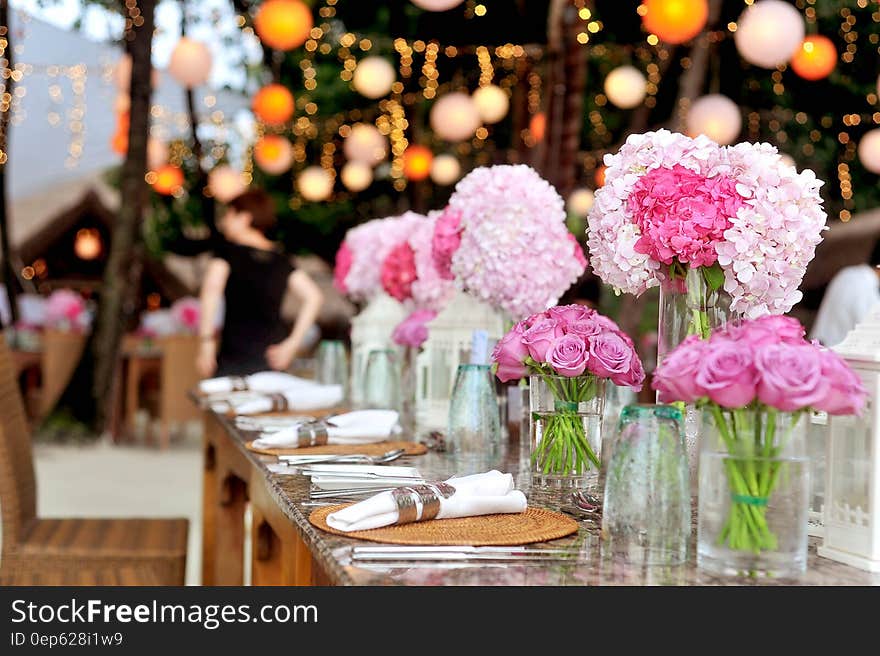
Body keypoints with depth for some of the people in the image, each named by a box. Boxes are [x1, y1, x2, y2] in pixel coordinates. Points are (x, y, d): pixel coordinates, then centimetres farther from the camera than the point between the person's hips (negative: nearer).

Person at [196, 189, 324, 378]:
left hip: (235, 356, -5)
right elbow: (314, 296, 7)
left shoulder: (227, 249, 1)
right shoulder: (279, 258, 14)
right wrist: (292, 343, 5)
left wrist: (206, 342, -17)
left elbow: (211, 290, -17)